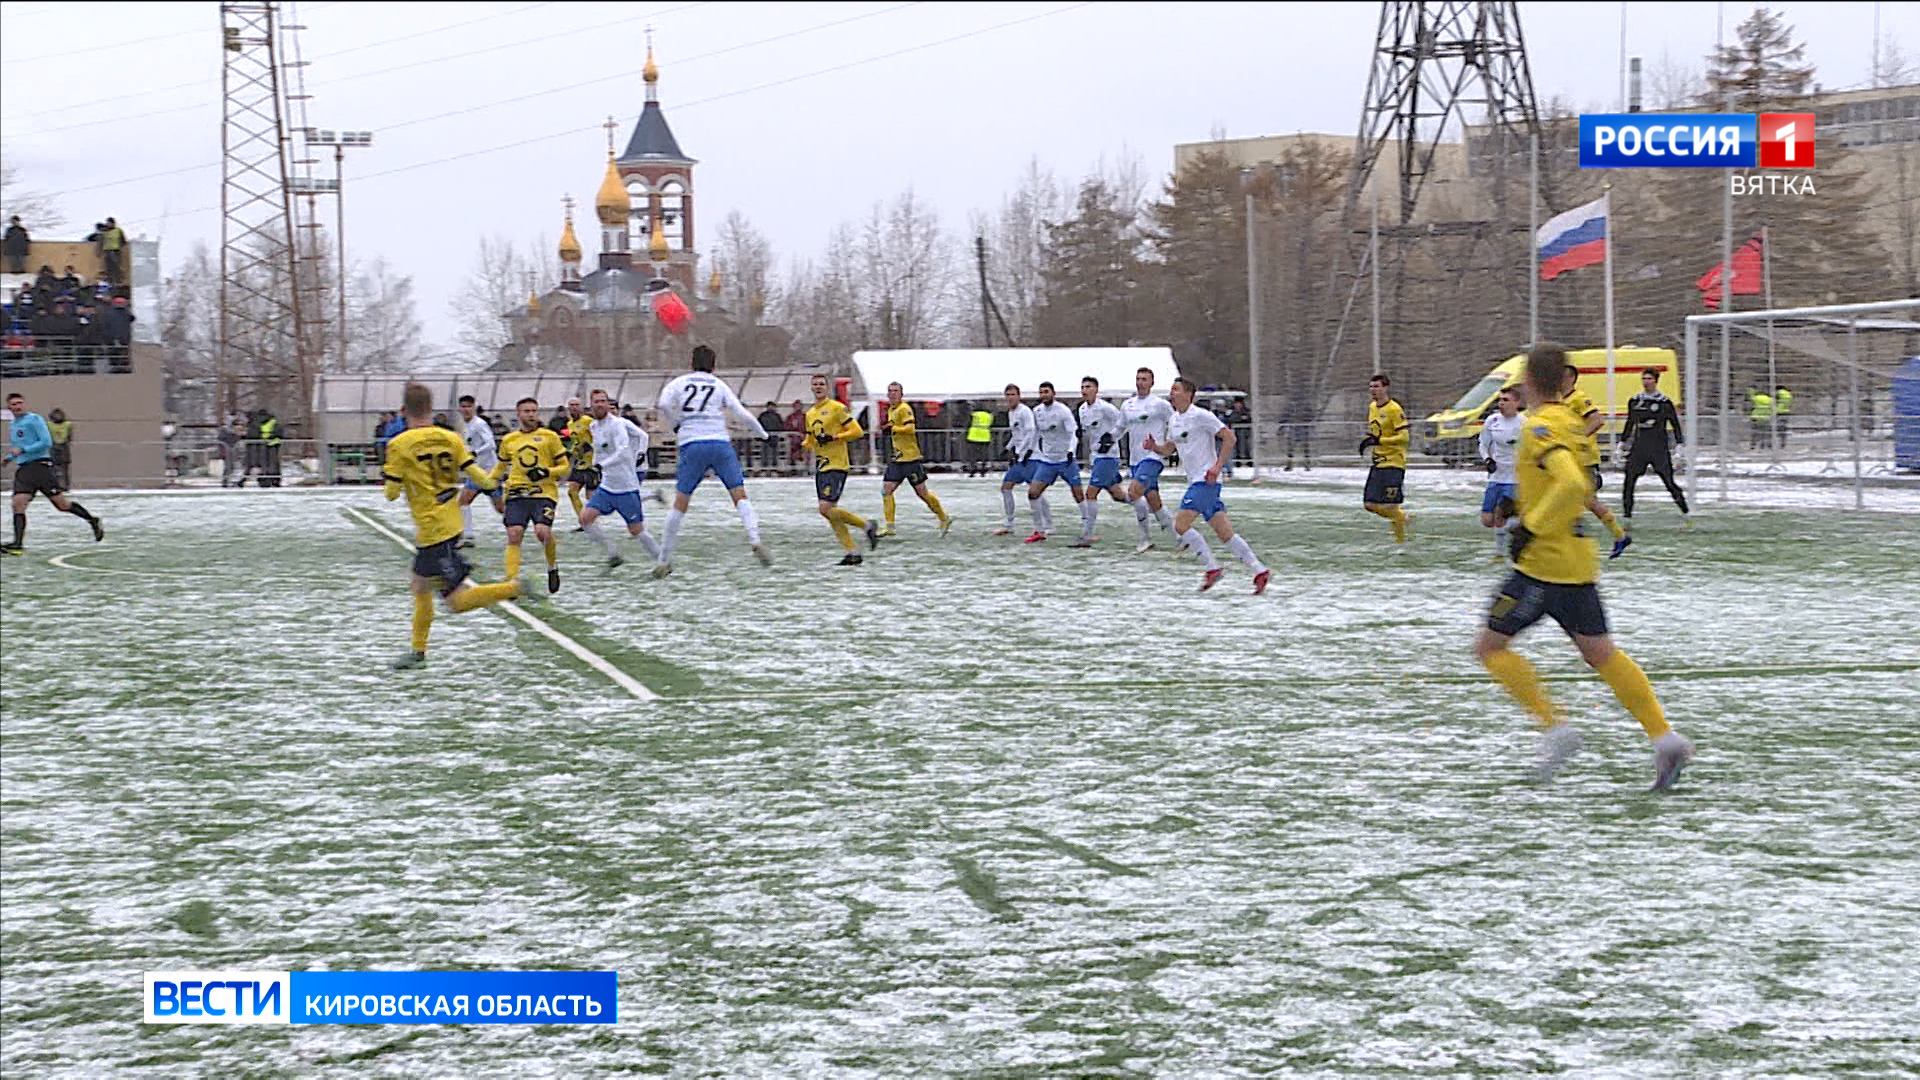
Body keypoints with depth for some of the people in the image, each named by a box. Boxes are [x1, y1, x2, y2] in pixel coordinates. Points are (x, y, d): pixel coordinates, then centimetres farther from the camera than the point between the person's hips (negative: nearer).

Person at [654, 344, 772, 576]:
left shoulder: (680, 383, 13)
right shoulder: (720, 386, 15)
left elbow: (664, 405, -5)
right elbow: (741, 414, 9)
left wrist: (676, 425, 10)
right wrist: (761, 433, 24)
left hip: (691, 444, 0)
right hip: (719, 443, 0)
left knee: (680, 502, 4)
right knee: (739, 495, -1)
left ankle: (664, 559, 5)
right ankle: (755, 540, -23)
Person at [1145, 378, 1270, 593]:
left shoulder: (1200, 416, -11)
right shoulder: (1174, 420, 15)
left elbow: (1229, 437, -12)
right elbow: (1170, 447, 26)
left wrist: (1217, 466, -19)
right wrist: (1154, 446, 5)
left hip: (1206, 480, -9)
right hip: (1195, 481, 9)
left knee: (1181, 525, -15)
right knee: (1224, 531, 5)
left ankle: (1213, 567, -7)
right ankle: (1260, 571, 6)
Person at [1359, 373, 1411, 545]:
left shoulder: (1394, 410, -13)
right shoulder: (1372, 407, 12)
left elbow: (1404, 437, -18)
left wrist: (1379, 440, -25)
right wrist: (1368, 441, 5)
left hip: (1393, 463, -8)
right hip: (1378, 463, 8)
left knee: (1389, 506, -10)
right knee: (1370, 505, 4)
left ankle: (1401, 542, 6)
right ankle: (1402, 517, 25)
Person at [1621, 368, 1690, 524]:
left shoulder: (1665, 402, -1)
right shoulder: (1634, 402, 10)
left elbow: (1676, 424, 3)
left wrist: (1679, 445, -2)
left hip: (1659, 449, -3)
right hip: (1639, 448, 4)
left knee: (1669, 481, -6)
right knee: (1628, 483, -5)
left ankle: (1684, 512, 8)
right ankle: (1627, 516, 3)